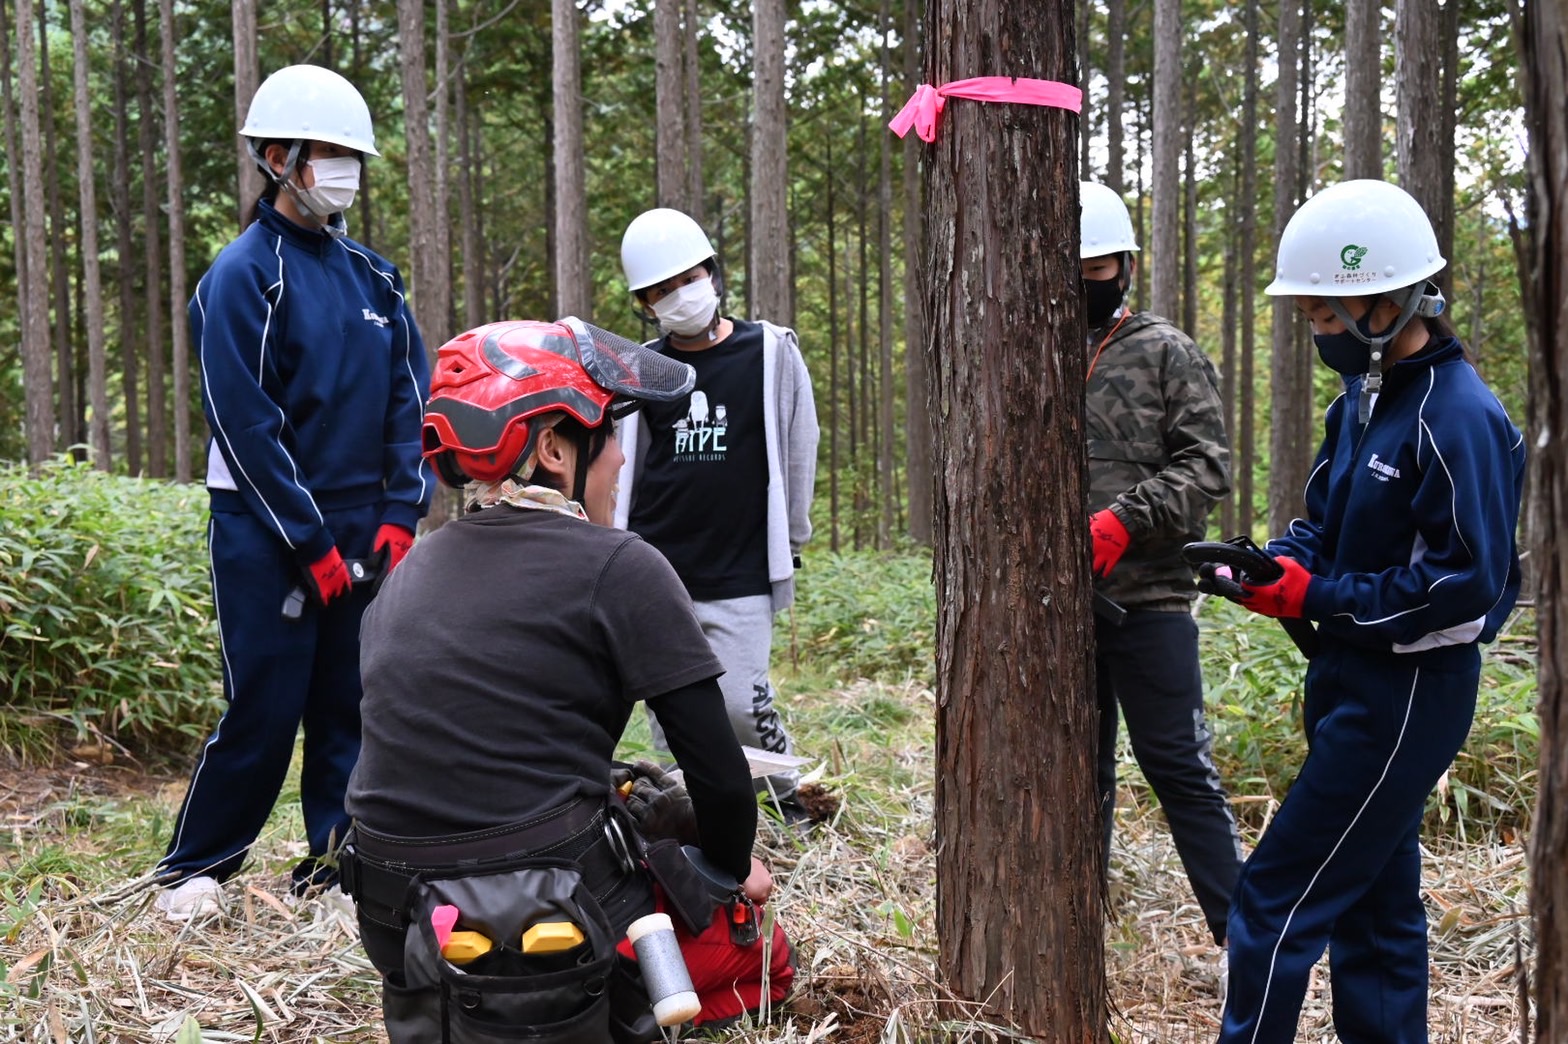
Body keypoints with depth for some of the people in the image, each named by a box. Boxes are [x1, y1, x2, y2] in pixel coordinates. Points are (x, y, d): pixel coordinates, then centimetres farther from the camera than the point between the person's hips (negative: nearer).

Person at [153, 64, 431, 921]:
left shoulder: (372, 277, 10)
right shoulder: (241, 277, -8)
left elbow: (408, 400, 10)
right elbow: (246, 426, -13)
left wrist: (400, 514, -1)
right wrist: (313, 544, -13)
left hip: (361, 532, 6)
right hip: (268, 534, -5)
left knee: (352, 704, 8)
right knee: (264, 710, -3)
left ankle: (337, 860, 21)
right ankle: (192, 869, 15)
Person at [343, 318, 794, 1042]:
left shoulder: (407, 574, 9)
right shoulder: (616, 568, -11)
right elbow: (717, 769, -11)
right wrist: (736, 867, 9)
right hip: (553, 928, -6)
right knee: (760, 959, 19)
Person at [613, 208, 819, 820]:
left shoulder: (771, 353, 0)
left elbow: (798, 454, 6)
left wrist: (789, 547, 9)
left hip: (740, 578, -3)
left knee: (741, 702, -7)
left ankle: (797, 800, 18)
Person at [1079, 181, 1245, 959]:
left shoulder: (1167, 354, 0)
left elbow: (1207, 465, -7)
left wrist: (1122, 522, -17)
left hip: (1149, 598, -4)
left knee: (1178, 765, -2)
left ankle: (1243, 932, 8)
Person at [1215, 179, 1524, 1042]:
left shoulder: (1456, 418, -20)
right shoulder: (1365, 397, 9)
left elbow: (1469, 581, -22)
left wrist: (1319, 597, -19)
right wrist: (1275, 563, -5)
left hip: (1408, 692, -9)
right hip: (1354, 679, 9)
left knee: (1279, 898, -5)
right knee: (1374, 900, 18)